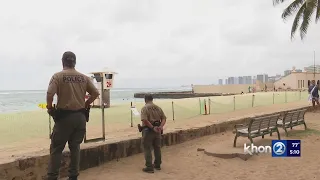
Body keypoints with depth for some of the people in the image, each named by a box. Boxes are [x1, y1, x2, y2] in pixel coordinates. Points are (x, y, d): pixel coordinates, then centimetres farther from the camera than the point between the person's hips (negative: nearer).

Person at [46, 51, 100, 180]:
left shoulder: (58, 76, -6)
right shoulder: (84, 77, 6)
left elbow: (50, 94, -18)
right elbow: (95, 93, 6)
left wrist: (49, 108, -3)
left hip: (64, 116, -4)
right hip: (80, 116, 4)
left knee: (56, 148, 6)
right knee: (75, 147, 13)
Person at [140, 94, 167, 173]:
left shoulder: (144, 108, -10)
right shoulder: (158, 108, 8)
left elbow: (144, 120, -24)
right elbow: (164, 118, 1)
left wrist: (152, 128, -21)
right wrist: (161, 126, -11)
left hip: (148, 130, -6)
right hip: (157, 130, 6)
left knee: (147, 149, 3)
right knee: (157, 148, 17)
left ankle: (149, 167, 3)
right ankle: (157, 165, 29)